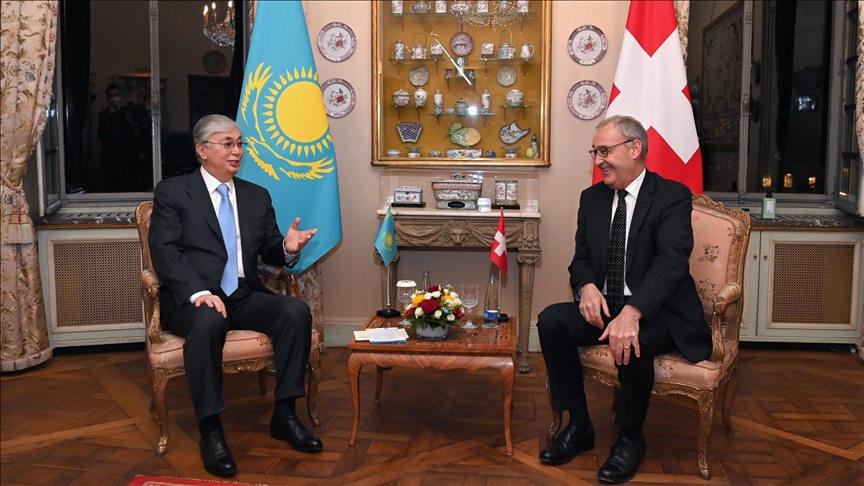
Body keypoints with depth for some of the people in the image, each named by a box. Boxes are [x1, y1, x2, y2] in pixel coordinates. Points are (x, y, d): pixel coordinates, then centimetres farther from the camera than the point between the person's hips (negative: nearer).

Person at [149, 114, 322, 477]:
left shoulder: (257, 196, 18)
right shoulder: (172, 192, 4)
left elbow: (268, 251, 18)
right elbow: (165, 253, -8)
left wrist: (287, 248, -8)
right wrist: (199, 292, -25)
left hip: (245, 296, 5)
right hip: (193, 300, -4)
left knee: (297, 310, -23)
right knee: (208, 321, -38)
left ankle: (284, 414, -13)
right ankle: (210, 429, -26)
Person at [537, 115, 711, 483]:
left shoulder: (672, 195, -11)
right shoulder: (592, 197, 7)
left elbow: (671, 261, -25)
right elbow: (581, 257, 9)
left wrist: (632, 313, -41)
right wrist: (587, 286, -17)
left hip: (657, 312, -5)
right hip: (605, 305, 6)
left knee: (632, 342, -35)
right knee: (550, 321, -18)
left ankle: (630, 438, -7)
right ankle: (579, 425, -2)